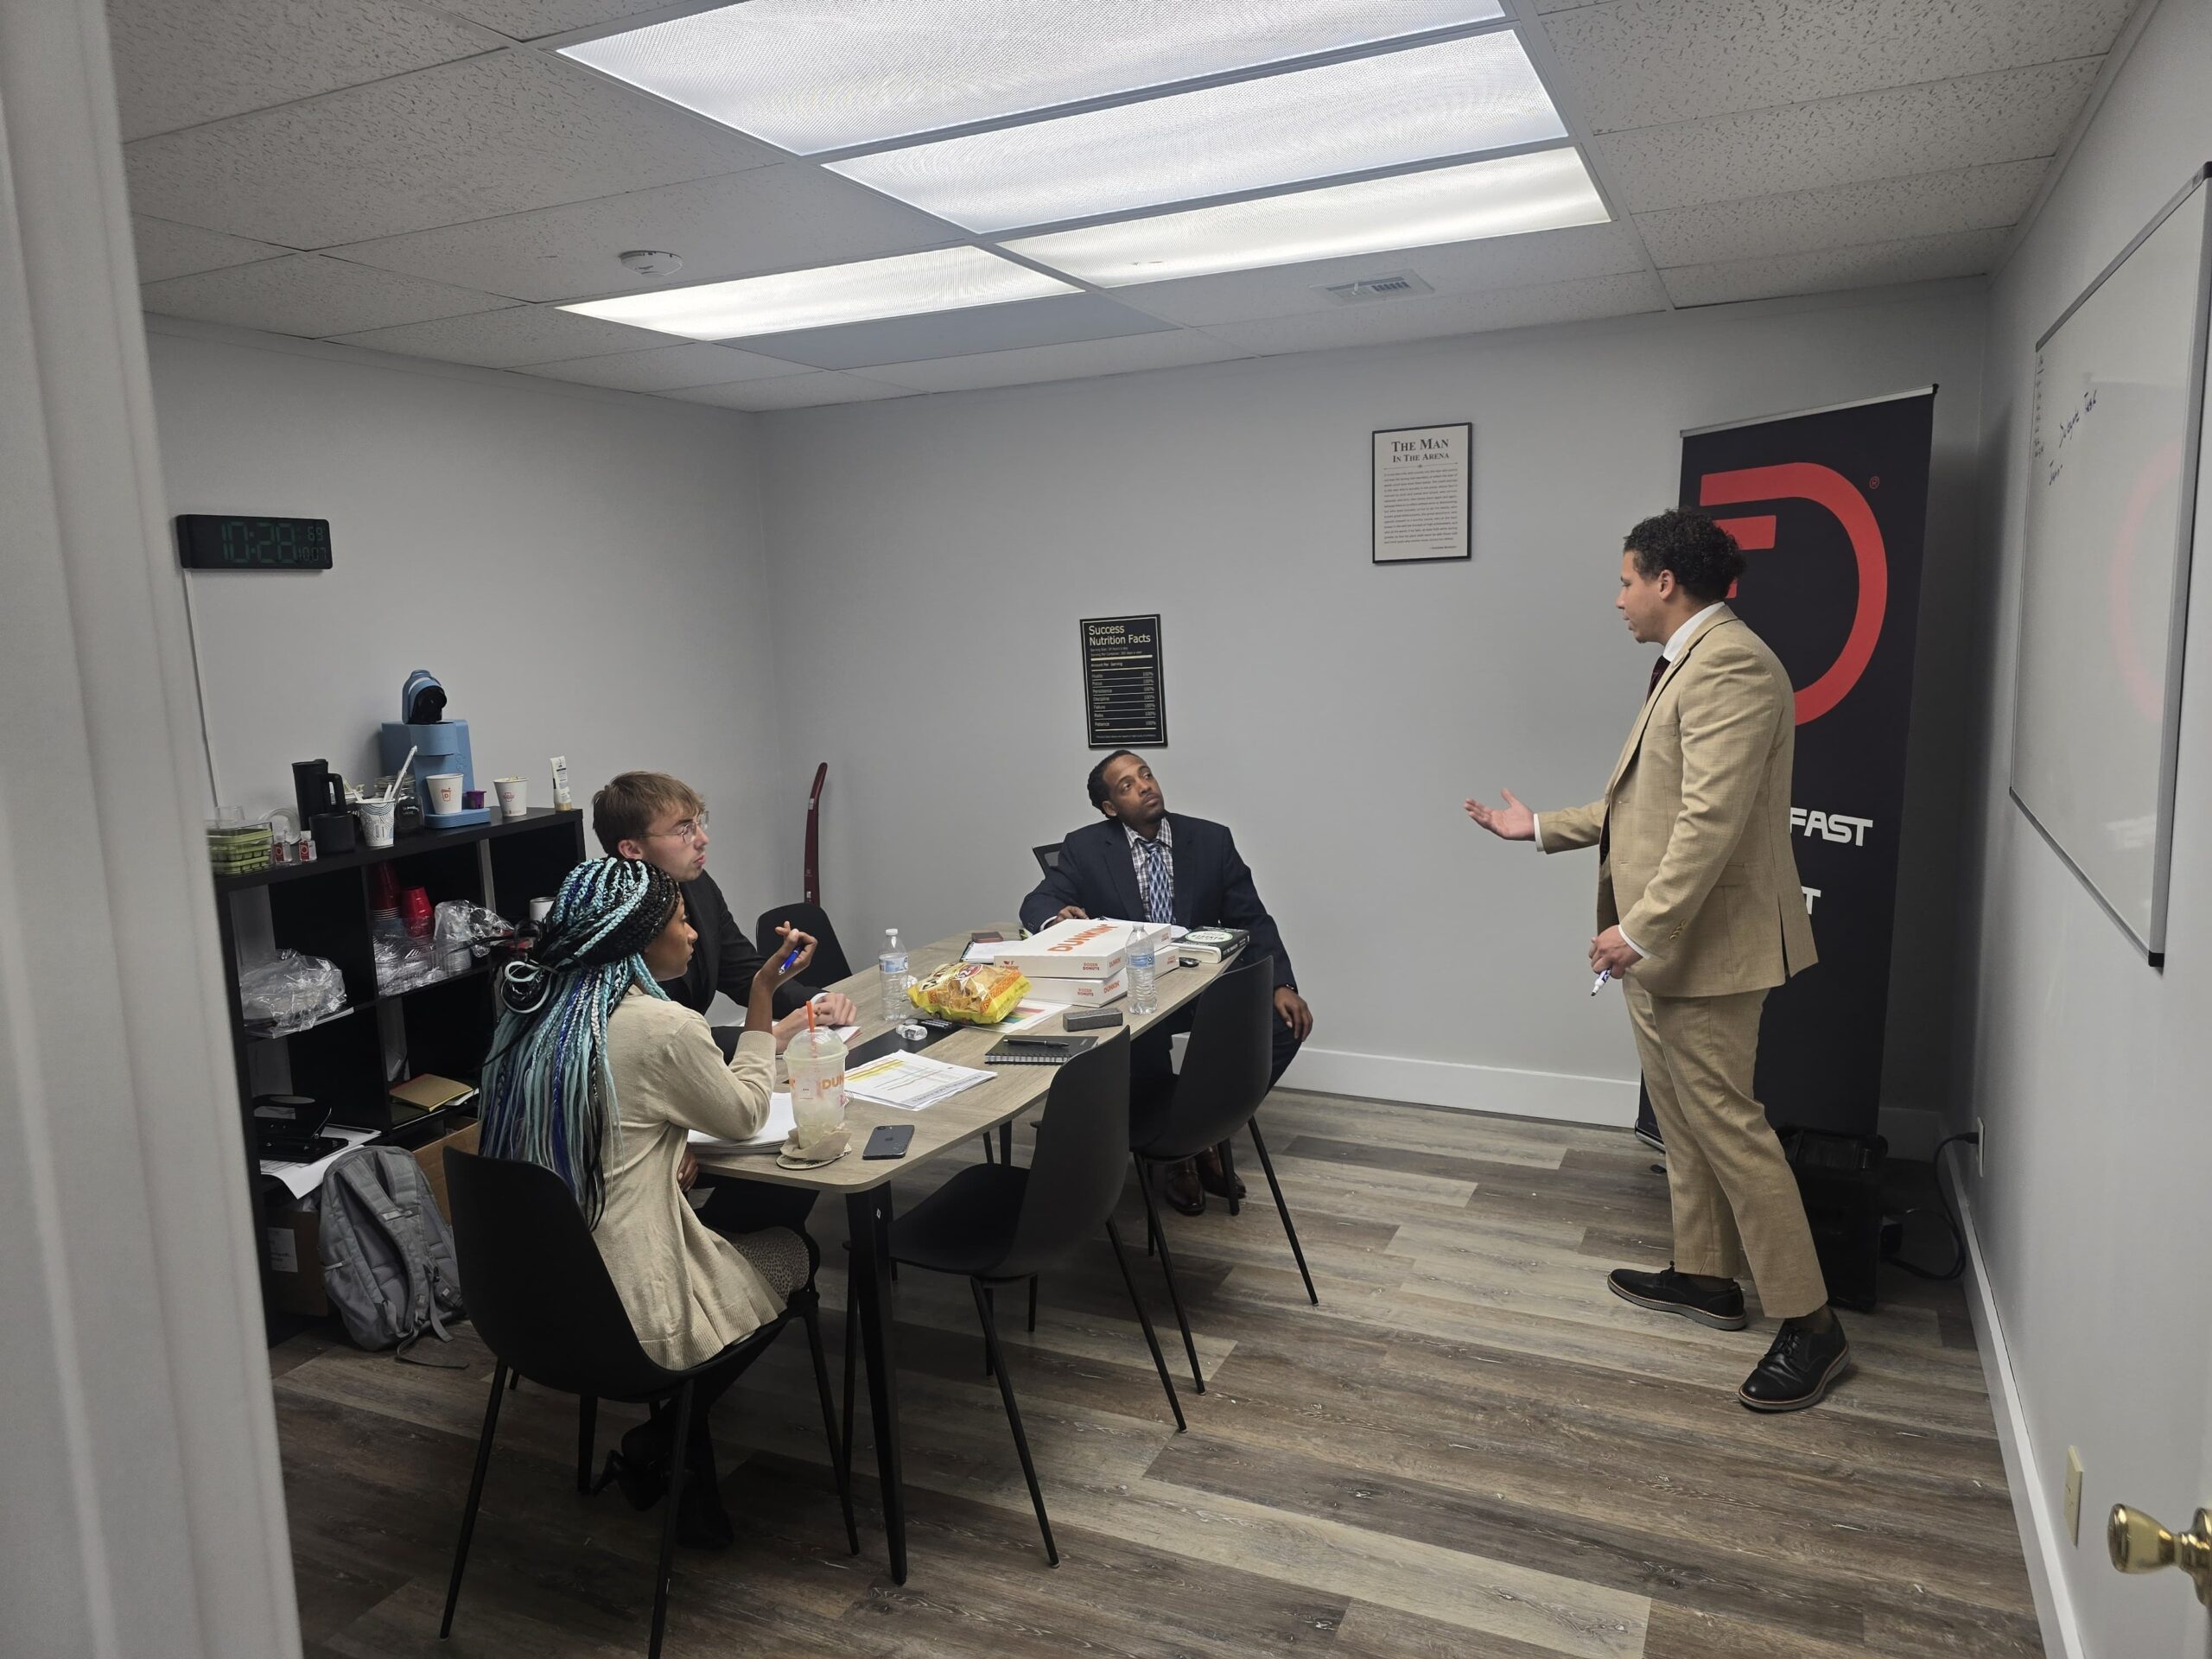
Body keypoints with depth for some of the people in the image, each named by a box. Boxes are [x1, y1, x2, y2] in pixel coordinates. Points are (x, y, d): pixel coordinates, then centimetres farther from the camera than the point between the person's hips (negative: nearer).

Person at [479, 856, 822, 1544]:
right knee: (797, 1251, 17)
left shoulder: (530, 1010, 2)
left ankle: (665, 1435, 24)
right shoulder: (664, 1028, -22)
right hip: (627, 1319, -7)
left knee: (733, 1224, 27)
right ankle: (661, 1441, 15)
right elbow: (745, 1114, -3)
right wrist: (763, 995, 1)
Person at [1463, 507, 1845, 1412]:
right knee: (1683, 1116, 18)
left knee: (1725, 1122, -4)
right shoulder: (1687, 663, 16)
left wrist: (1641, 928, -26)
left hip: (1702, 941, -11)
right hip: (1660, 942, 11)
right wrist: (1539, 826, 26)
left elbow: (1712, 818, -26)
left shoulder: (1729, 664, -18)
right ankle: (1705, 1275, 32)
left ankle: (1809, 1324, 7)